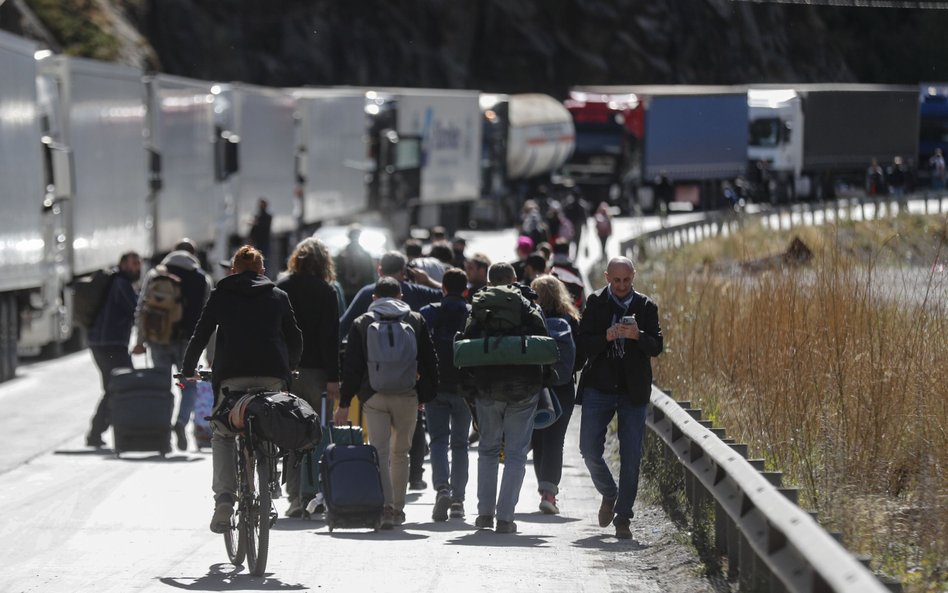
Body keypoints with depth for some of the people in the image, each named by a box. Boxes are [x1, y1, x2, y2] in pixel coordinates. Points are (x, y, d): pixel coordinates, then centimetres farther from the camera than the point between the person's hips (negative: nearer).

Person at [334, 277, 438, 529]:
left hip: (374, 396, -1)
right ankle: (398, 509, 18)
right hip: (407, 396, 1)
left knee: (380, 452, -4)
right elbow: (429, 362, 7)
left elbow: (351, 366, 3)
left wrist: (344, 403, 4)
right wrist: (427, 395, 13)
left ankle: (385, 506, -21)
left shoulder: (361, 324, 5)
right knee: (400, 453, 13)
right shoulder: (416, 321, 8)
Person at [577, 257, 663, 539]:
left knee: (630, 457, -1)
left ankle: (623, 518, 7)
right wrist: (606, 337, -23)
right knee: (589, 449, -3)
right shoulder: (595, 303, 2)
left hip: (633, 391, 0)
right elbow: (583, 342, -4)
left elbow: (656, 347, -4)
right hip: (599, 388, 0)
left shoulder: (646, 306, 2)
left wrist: (637, 336, -23)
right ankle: (609, 494, 25)